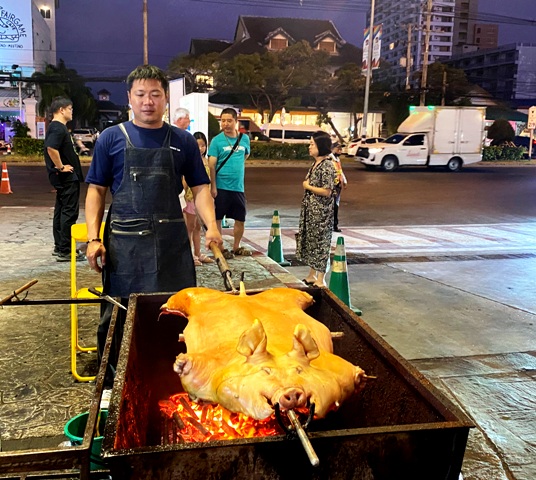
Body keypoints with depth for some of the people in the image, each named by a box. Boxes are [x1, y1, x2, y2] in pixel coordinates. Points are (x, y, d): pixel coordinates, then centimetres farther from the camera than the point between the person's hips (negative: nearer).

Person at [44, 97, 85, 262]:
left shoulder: (57, 127, 16)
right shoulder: (58, 128, -16)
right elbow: (51, 148, -31)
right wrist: (61, 167, -23)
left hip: (65, 178, 11)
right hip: (67, 177, -11)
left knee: (61, 211, 14)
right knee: (69, 213, -8)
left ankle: (59, 247, 22)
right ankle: (65, 251, -5)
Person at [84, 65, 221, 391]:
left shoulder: (183, 141, 9)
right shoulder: (112, 138, 5)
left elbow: (200, 187, 7)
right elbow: (97, 190, 5)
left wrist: (211, 225, -11)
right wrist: (93, 238, -6)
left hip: (172, 241, 1)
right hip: (123, 241, -1)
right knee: (115, 317, 6)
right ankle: (107, 381, 26)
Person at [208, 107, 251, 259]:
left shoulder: (244, 138, 4)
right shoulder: (217, 140, -6)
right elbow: (212, 165, -9)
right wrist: (213, 186, -15)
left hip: (238, 187, 4)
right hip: (221, 187, -4)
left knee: (240, 219, 11)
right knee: (218, 218, 6)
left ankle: (236, 247, 28)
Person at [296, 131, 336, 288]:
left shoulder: (327, 165, -17)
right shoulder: (316, 164, 11)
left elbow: (327, 191, -21)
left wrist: (308, 186, -12)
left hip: (321, 212, -9)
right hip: (310, 211, 9)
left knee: (320, 243, -1)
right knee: (310, 241, 14)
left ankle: (320, 280, 9)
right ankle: (312, 276, 26)